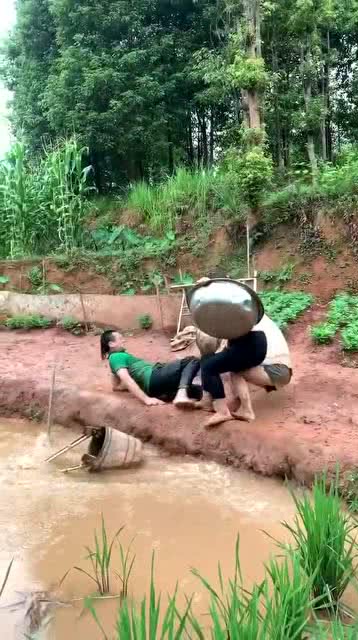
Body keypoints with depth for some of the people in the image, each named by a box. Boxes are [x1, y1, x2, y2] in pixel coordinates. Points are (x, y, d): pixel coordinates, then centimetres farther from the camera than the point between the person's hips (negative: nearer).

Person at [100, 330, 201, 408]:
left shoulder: (118, 357, 27)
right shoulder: (116, 357, -2)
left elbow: (116, 387, 34)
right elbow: (126, 379, -19)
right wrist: (146, 399, -29)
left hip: (154, 386, 9)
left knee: (197, 391, 9)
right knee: (193, 361, -10)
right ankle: (182, 394, -30)